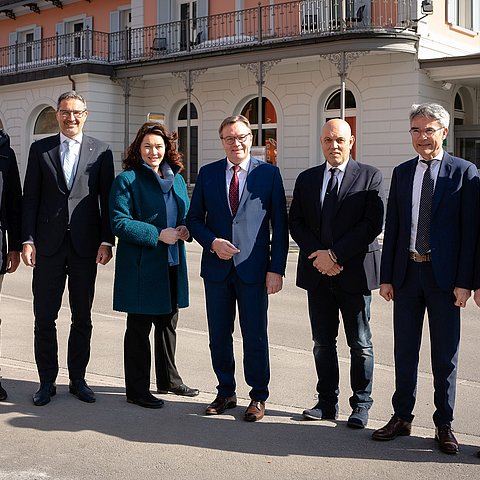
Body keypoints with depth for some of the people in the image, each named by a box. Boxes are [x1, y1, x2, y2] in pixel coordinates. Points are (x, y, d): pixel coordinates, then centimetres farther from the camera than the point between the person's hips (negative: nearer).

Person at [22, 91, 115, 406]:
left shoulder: (101, 152, 5)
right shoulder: (40, 149, 6)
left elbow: (107, 200, 3)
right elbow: (30, 198, 4)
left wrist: (106, 241, -5)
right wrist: (28, 240, -4)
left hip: (85, 246, 0)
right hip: (49, 246, 0)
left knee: (82, 318, 9)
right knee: (44, 317, 4)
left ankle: (78, 379, 21)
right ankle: (47, 381, 17)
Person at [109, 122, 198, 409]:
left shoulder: (177, 179, 11)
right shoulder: (127, 179, -8)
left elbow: (186, 214, 21)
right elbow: (119, 221, -15)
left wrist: (185, 229, -3)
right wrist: (158, 235, -20)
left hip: (173, 264, 7)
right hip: (141, 266, -6)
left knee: (168, 325, 18)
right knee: (139, 329, 2)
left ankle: (169, 380, 33)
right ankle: (137, 390, 13)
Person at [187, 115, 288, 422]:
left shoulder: (269, 174, 0)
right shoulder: (208, 174, 7)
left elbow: (280, 225, -1)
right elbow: (194, 219, 9)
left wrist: (277, 269, -7)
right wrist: (212, 242, -10)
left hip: (253, 269, -3)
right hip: (217, 267, 3)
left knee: (255, 336, 4)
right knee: (219, 336, 11)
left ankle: (258, 397, 20)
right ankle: (226, 393, 27)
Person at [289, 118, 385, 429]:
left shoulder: (370, 177, -1)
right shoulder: (307, 179, 11)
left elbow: (374, 223, -11)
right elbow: (296, 223, 7)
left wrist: (335, 254, -15)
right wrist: (317, 255, -9)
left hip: (355, 272, -3)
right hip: (318, 274, 4)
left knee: (360, 344, 6)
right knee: (323, 342, 10)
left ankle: (361, 404, 18)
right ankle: (327, 403, 21)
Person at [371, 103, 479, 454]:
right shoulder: (402, 173, 9)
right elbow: (392, 227, 8)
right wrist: (386, 276, 4)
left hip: (444, 276, -3)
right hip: (407, 272, 4)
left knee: (445, 354, 6)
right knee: (404, 350, 11)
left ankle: (444, 424, 19)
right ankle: (402, 418, 24)